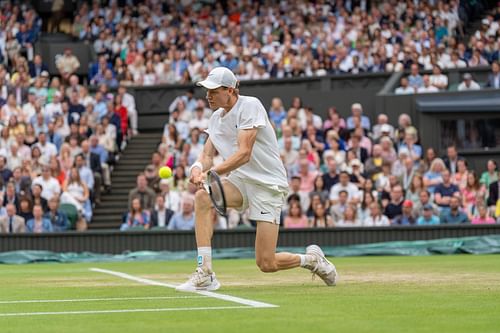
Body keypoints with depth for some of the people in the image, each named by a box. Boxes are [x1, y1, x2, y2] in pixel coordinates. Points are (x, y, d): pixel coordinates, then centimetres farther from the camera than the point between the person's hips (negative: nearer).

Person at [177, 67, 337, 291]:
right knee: (203, 196, -27)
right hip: (240, 181, 7)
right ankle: (204, 275, -26)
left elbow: (244, 154, -24)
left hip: (268, 183, -7)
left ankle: (312, 259, 22)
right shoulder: (216, 118, 9)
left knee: (266, 264, -11)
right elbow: (208, 155, 3)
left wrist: (212, 173, -36)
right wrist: (199, 168, -22)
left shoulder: (250, 105, -15)